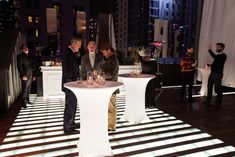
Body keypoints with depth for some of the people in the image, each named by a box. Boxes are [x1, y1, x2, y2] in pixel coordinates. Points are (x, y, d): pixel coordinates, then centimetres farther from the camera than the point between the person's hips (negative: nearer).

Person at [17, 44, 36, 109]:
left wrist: (33, 75, 15)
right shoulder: (20, 56, -4)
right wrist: (23, 75, -18)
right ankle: (23, 103, 1)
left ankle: (27, 100, 24)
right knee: (24, 89, -6)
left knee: (28, 89, 12)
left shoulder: (30, 56, 16)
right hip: (25, 76, -6)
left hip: (30, 75, 6)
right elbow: (19, 67, -10)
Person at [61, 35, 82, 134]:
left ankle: (71, 123, 33)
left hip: (73, 83, 10)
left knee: (73, 104, 18)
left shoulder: (73, 53, 13)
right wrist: (71, 82, -18)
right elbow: (66, 70, -20)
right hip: (69, 83, -10)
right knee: (70, 106, -2)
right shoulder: (67, 53, -15)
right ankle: (67, 128, 9)